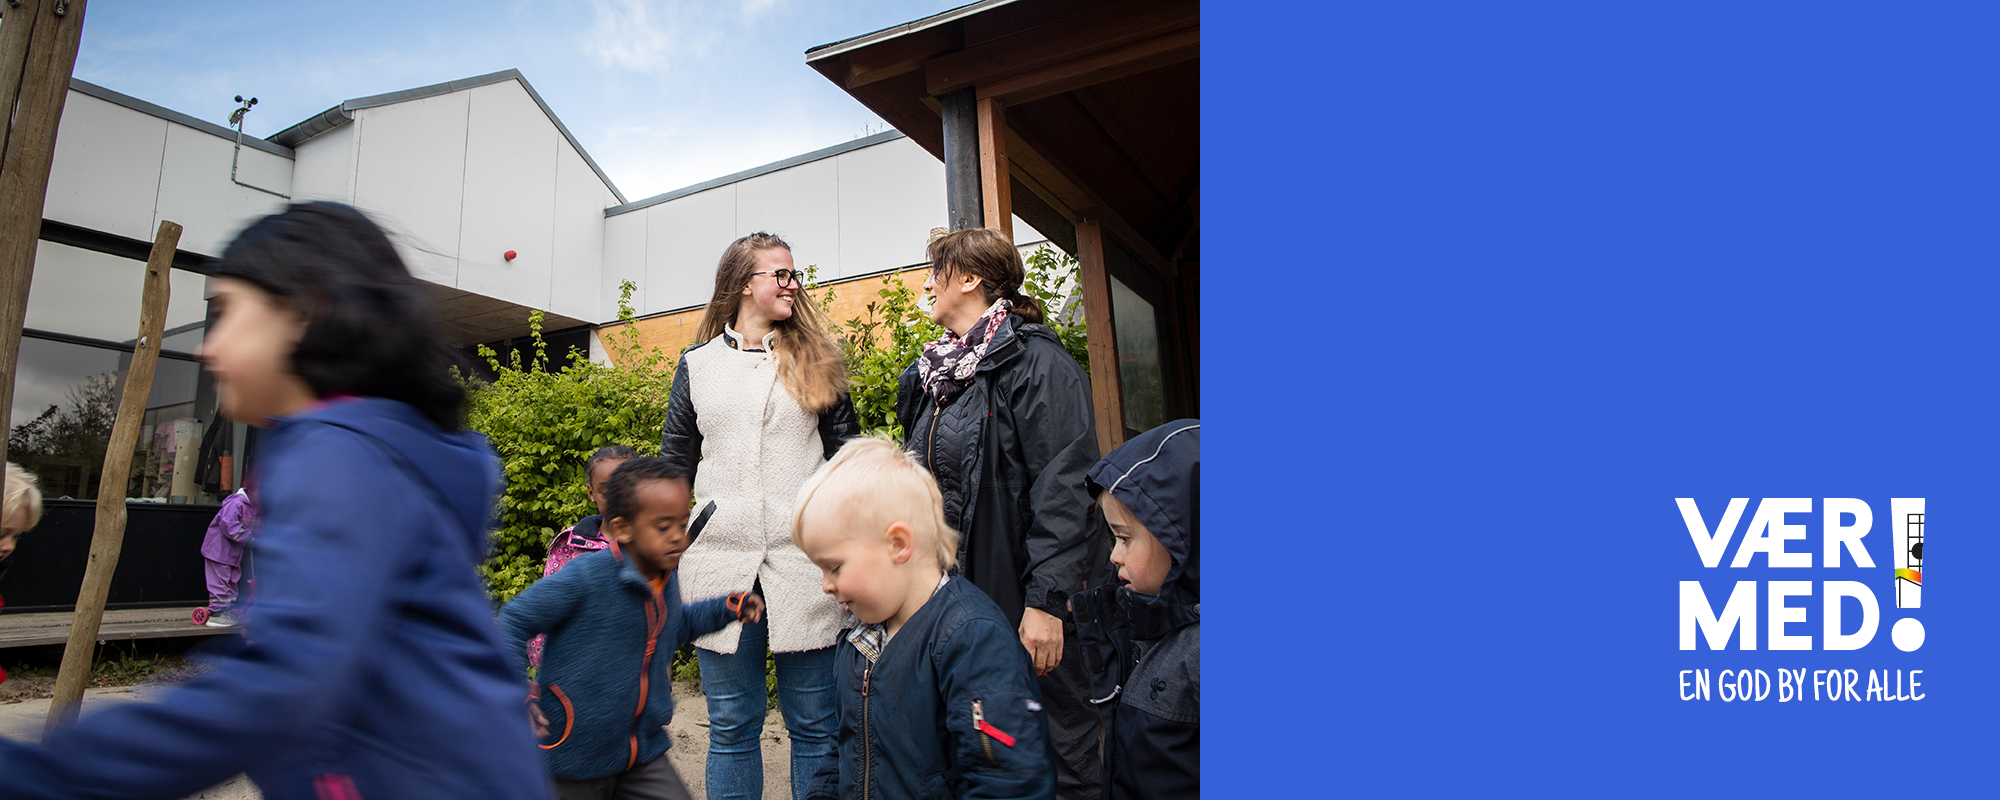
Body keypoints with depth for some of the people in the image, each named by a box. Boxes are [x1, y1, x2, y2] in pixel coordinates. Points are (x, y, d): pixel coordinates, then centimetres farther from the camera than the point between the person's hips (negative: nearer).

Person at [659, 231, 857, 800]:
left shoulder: (815, 361, 9)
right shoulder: (697, 365, 11)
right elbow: (673, 466, 14)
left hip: (805, 561, -1)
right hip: (720, 565, 1)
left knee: (815, 726, 6)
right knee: (731, 727, 10)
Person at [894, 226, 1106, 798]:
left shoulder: (1036, 363, -12)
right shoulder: (931, 374, 13)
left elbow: (1064, 488, -19)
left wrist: (1047, 600, -24)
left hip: (1022, 602, -8)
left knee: (1055, 749, 3)